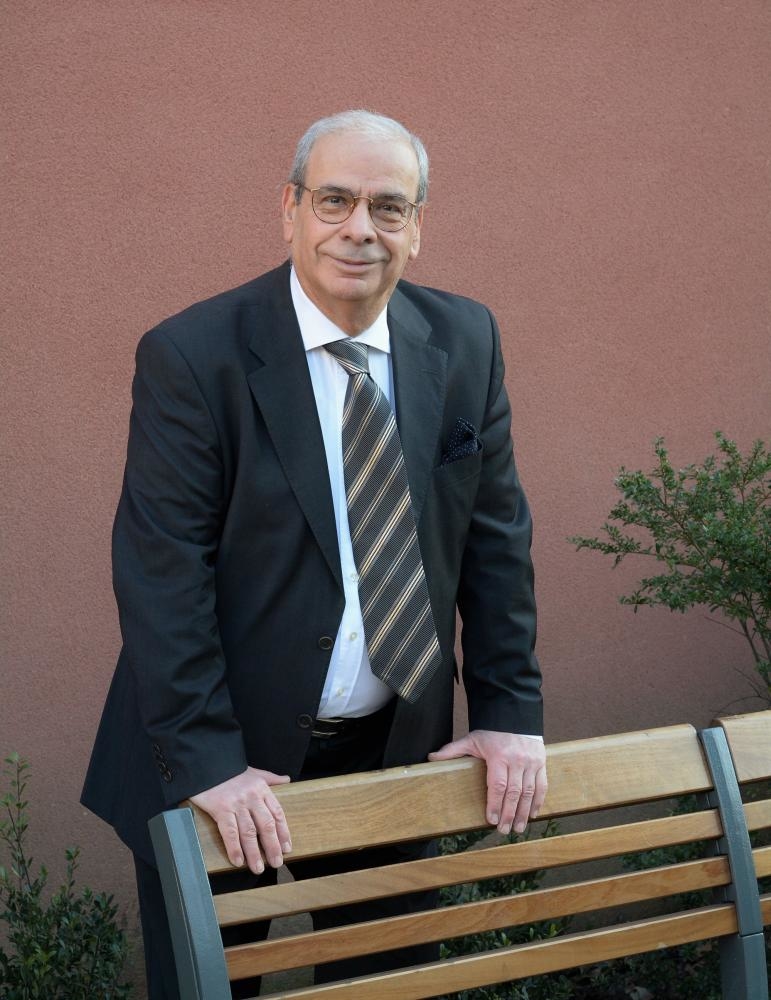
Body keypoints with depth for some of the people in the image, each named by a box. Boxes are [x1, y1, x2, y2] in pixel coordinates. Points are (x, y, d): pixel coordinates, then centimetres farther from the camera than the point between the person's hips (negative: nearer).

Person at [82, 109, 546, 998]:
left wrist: (511, 710, 0)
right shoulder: (191, 357, -15)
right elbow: (161, 572, -18)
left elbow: (495, 532, 4)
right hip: (227, 761, -4)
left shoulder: (465, 342, -1)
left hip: (397, 748, 4)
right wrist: (206, 761, -22)